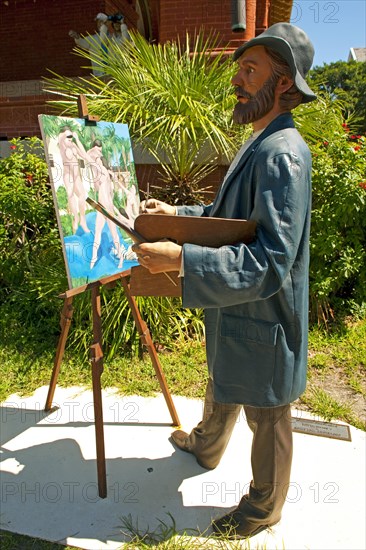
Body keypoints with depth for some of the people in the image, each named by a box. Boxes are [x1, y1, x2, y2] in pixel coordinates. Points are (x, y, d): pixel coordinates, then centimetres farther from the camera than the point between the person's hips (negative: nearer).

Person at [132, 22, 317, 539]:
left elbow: (271, 262, -32)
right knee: (221, 385, 31)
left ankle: (264, 507, 40)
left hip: (263, 322, -10)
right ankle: (205, 446, 59)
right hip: (235, 312, 10)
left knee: (266, 418, 14)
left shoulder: (283, 154, -26)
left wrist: (181, 258, -37)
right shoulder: (260, 143, 7)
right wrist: (178, 213, 6)